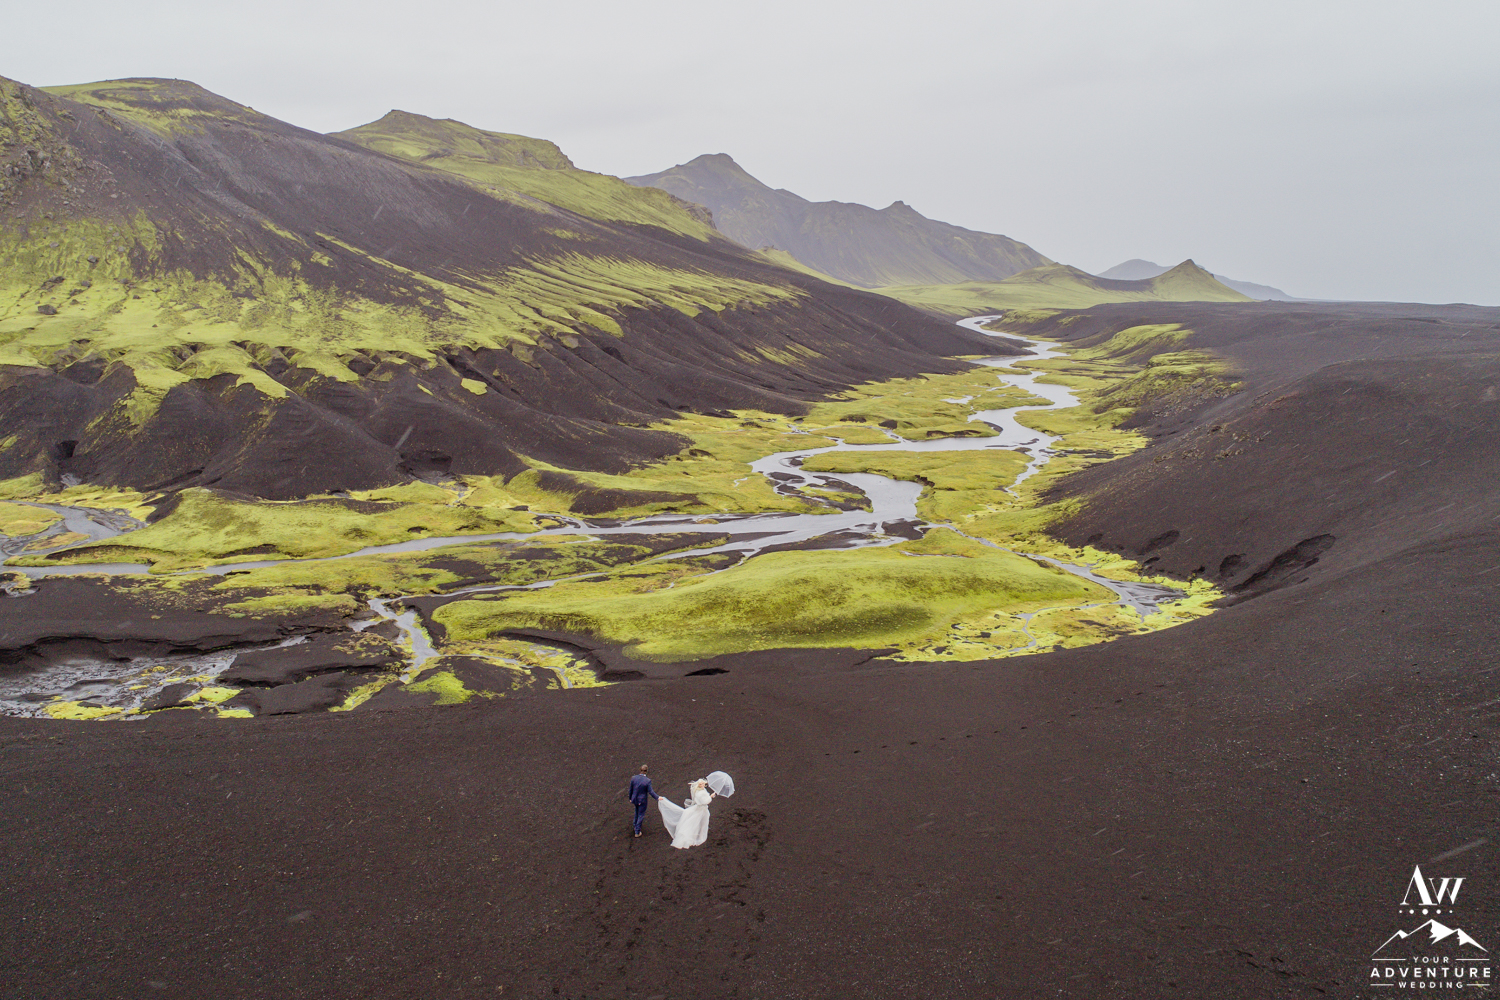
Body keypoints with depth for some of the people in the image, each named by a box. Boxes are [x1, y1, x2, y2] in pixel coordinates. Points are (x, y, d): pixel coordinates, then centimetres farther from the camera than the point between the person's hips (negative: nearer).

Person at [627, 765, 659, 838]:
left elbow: (631, 789, -3)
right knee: (640, 815, 13)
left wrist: (630, 798, 11)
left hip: (634, 799, 4)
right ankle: (637, 832, 22)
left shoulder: (633, 778, -13)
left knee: (637, 812, 31)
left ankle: (635, 826, 47)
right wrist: (657, 797, -9)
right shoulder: (647, 781, -24)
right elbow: (651, 792, -20)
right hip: (642, 801, -4)